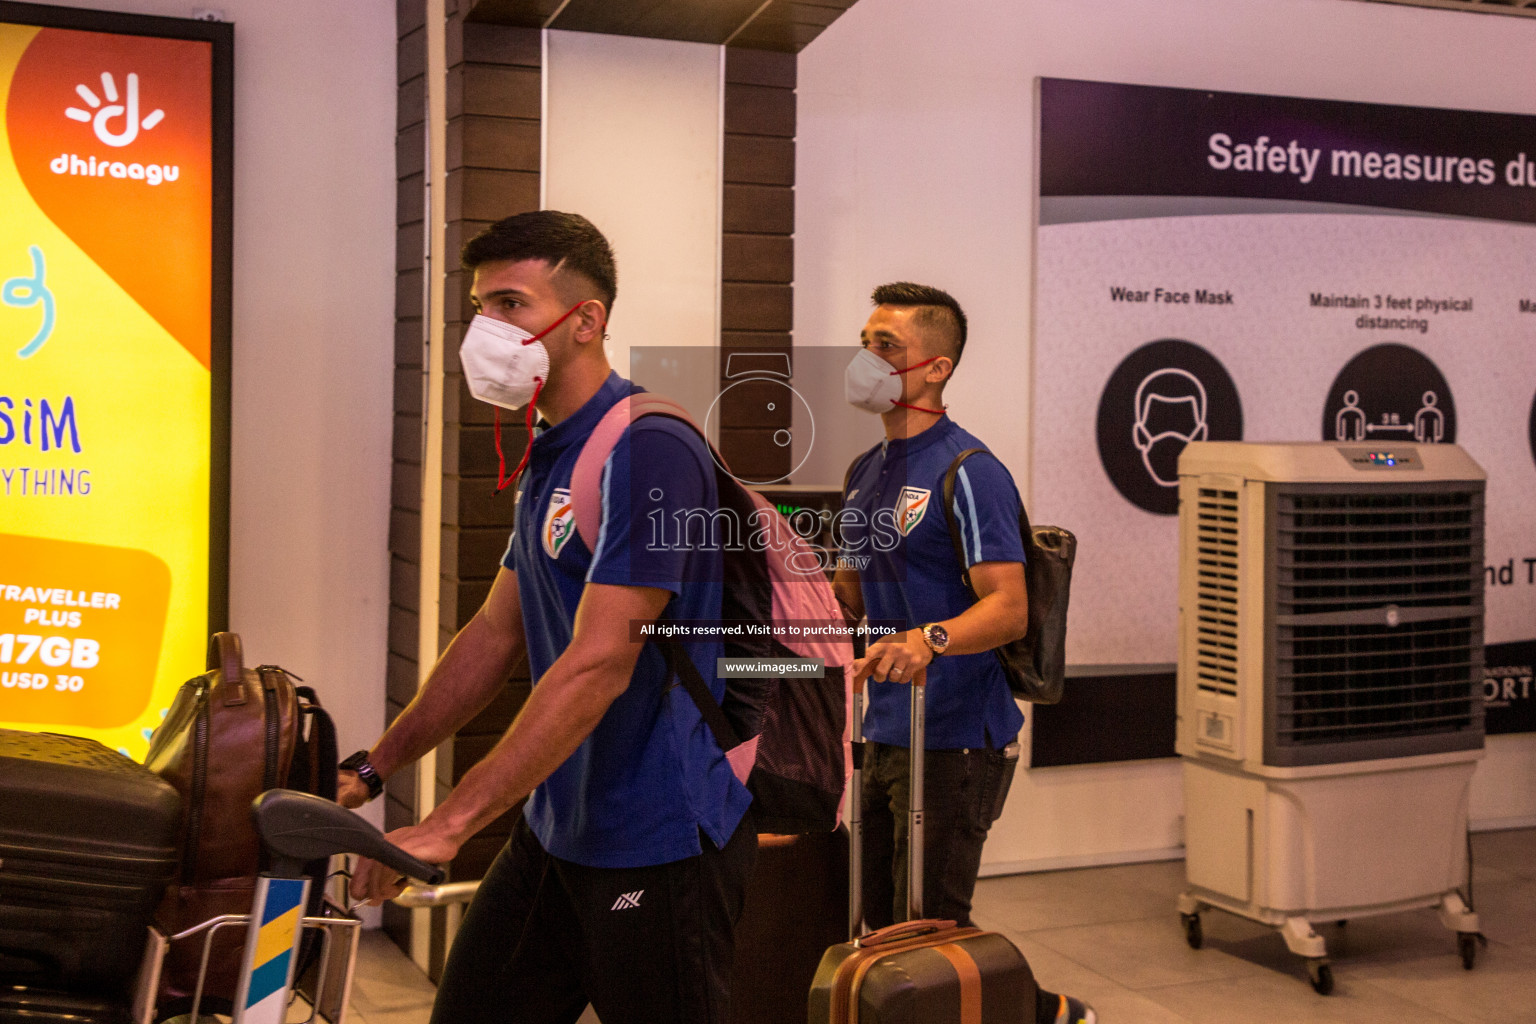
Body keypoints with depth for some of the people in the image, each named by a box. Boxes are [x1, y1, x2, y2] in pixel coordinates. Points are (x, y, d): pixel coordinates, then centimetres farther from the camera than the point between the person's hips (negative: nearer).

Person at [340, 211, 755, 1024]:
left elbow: (597, 666, -25)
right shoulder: (547, 458, 12)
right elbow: (497, 635, 16)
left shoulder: (648, 452, -19)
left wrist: (449, 824, -26)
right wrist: (371, 768, 13)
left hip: (658, 843, -9)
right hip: (555, 829, 9)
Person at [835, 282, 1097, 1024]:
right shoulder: (866, 472, 13)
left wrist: (928, 639, -38)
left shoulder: (967, 473, -14)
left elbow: (1009, 608, -22)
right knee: (883, 925, 15)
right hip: (885, 733, 9)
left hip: (955, 738, -9)